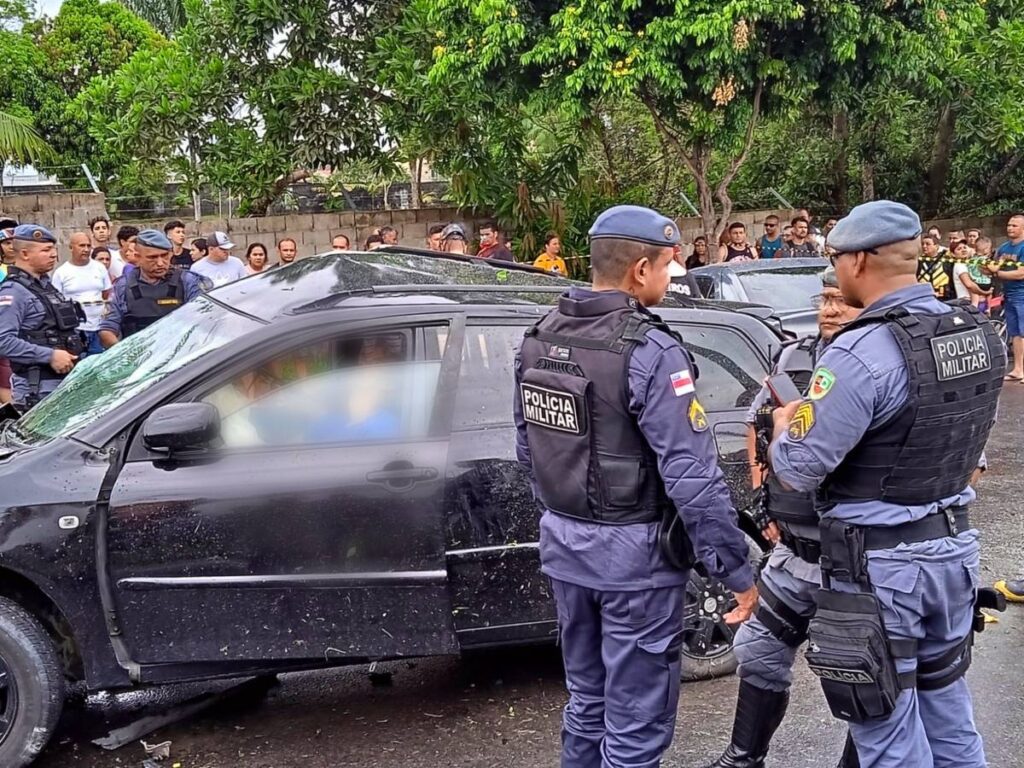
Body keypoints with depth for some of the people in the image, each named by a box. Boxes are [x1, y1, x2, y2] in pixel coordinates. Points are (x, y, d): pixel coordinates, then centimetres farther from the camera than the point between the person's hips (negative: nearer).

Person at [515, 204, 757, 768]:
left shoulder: (539, 339, 2)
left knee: (586, 701, 23)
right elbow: (693, 477, -23)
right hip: (633, 552, -7)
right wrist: (737, 571, -16)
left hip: (564, 546, 7)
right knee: (636, 723, 6)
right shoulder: (649, 352, -20)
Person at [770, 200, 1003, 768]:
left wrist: (785, 419, 1)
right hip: (953, 547, 8)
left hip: (881, 566, -7)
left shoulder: (862, 354, -24)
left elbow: (796, 471, -19)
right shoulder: (981, 335, 1)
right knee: (947, 709, 21)